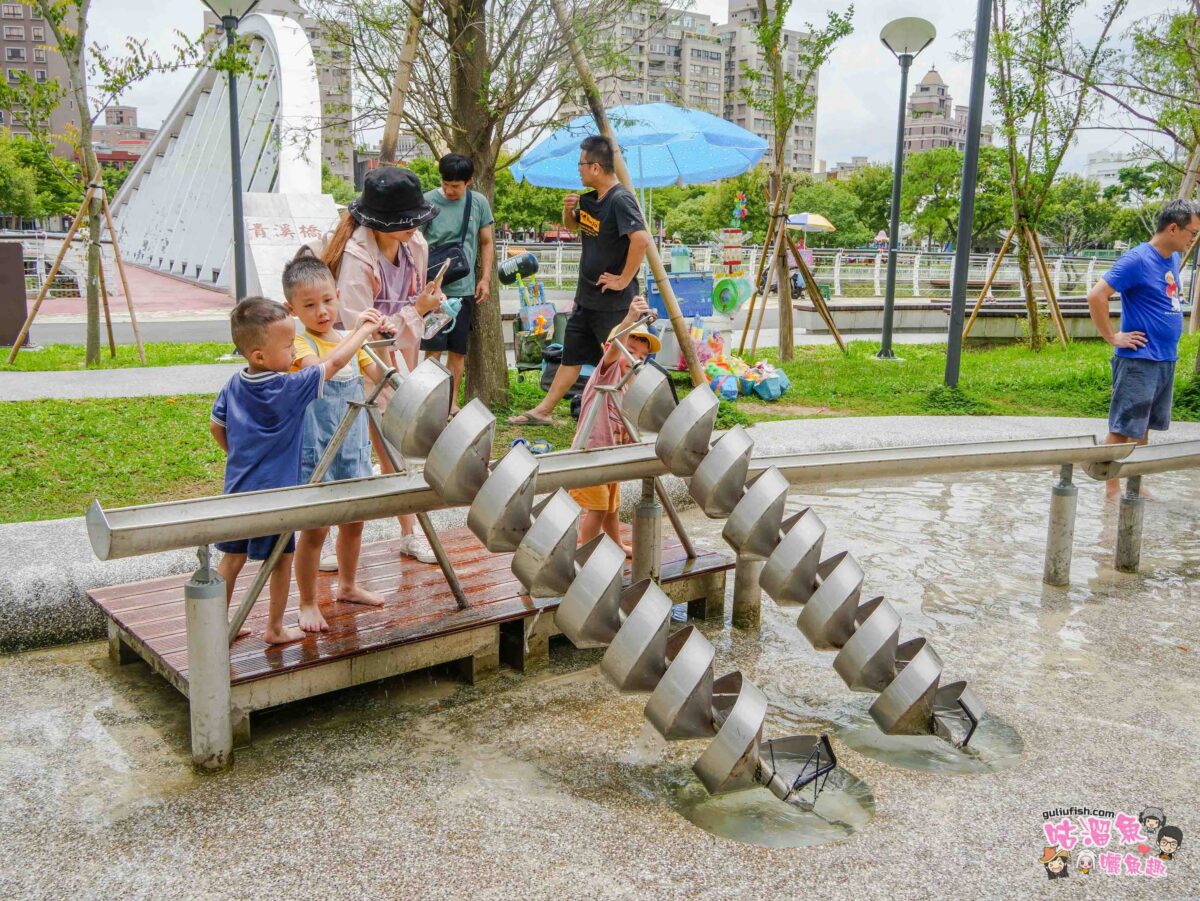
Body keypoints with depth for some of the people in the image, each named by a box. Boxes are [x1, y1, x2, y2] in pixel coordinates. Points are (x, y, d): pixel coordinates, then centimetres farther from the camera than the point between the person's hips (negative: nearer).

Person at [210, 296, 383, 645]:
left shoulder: (234, 385, 1)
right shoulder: (288, 388, -19)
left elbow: (216, 426, 13)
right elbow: (335, 362, -15)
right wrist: (363, 329, -5)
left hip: (236, 489, 7)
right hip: (273, 492, -6)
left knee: (232, 557, 16)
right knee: (282, 559, 9)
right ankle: (275, 629, 20)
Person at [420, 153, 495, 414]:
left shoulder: (478, 202, 4)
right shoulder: (428, 201, -6)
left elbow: (487, 242, 13)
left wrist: (485, 278, 5)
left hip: (464, 289, 3)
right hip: (433, 288, -3)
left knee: (458, 351, 10)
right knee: (434, 349, -3)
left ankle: (452, 403, 20)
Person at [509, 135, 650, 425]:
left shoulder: (620, 199, -20)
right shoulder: (590, 200, 9)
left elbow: (641, 239, -32)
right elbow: (572, 226, 27)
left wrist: (624, 279, -24)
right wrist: (568, 210, 4)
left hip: (613, 302, -9)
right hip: (586, 297, 9)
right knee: (571, 357, 16)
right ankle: (543, 411, 24)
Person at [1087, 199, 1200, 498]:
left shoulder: (1173, 259, 11)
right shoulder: (1137, 260, -15)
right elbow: (1096, 296, -22)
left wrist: (1169, 333, 17)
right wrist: (1113, 337, -17)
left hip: (1166, 359, 9)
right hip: (1138, 360, -9)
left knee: (1142, 427, 16)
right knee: (1123, 428, -2)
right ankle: (1113, 490, 4)